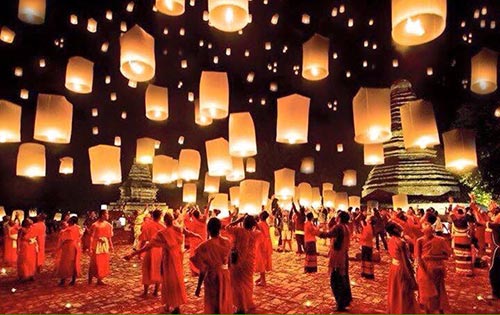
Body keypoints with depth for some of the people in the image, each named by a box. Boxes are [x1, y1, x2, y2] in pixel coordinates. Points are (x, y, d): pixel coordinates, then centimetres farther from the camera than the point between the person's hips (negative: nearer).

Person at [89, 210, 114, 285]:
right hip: (97, 246, -6)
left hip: (105, 246, 6)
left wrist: (111, 246, 10)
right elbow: (92, 237, -14)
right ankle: (90, 279, 23)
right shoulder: (95, 225, -15)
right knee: (95, 263, 3)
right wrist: (90, 248, -15)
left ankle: (99, 280, 22)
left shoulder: (108, 225, 2)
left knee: (103, 263, 10)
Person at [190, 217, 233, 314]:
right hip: (225, 275, 4)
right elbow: (229, 261, 5)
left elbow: (203, 269, -15)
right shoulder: (227, 242, -6)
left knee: (212, 303, 13)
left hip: (212, 276, -3)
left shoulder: (205, 246, -18)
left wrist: (198, 286, -6)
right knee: (225, 301, 20)